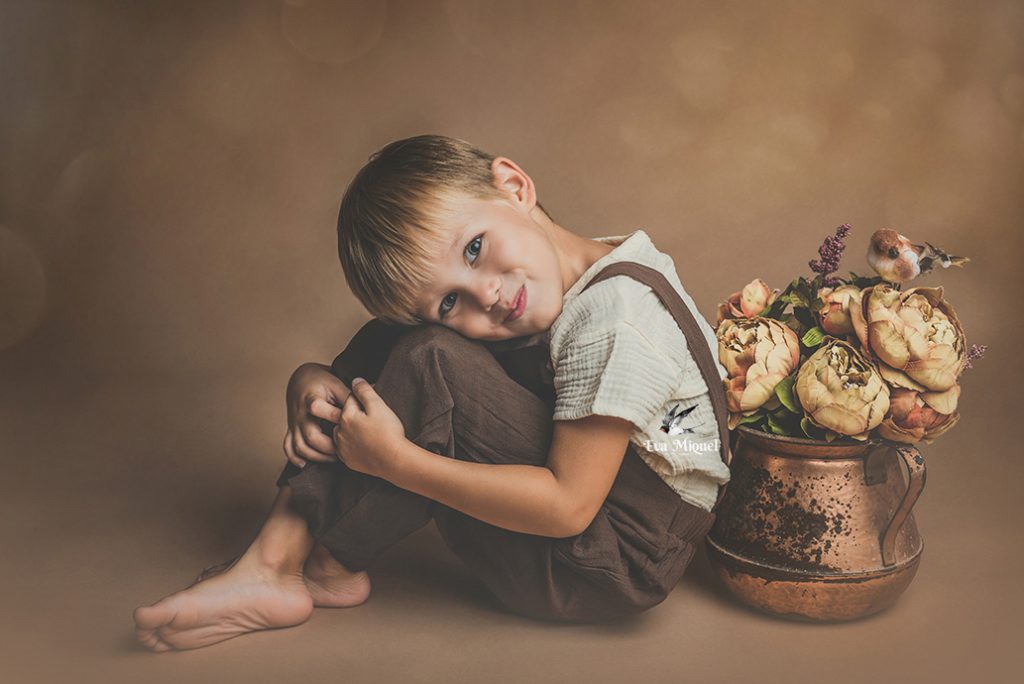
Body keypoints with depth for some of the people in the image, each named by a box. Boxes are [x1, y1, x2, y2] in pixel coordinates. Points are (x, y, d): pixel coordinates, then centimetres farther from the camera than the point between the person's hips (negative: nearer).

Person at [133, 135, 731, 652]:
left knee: (427, 361, -24)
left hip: (616, 569, -8)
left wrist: (393, 459, -25)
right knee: (395, 336, 3)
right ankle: (283, 546, -2)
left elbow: (567, 506, -27)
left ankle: (327, 568, -6)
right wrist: (316, 385, -17)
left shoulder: (614, 321, -27)